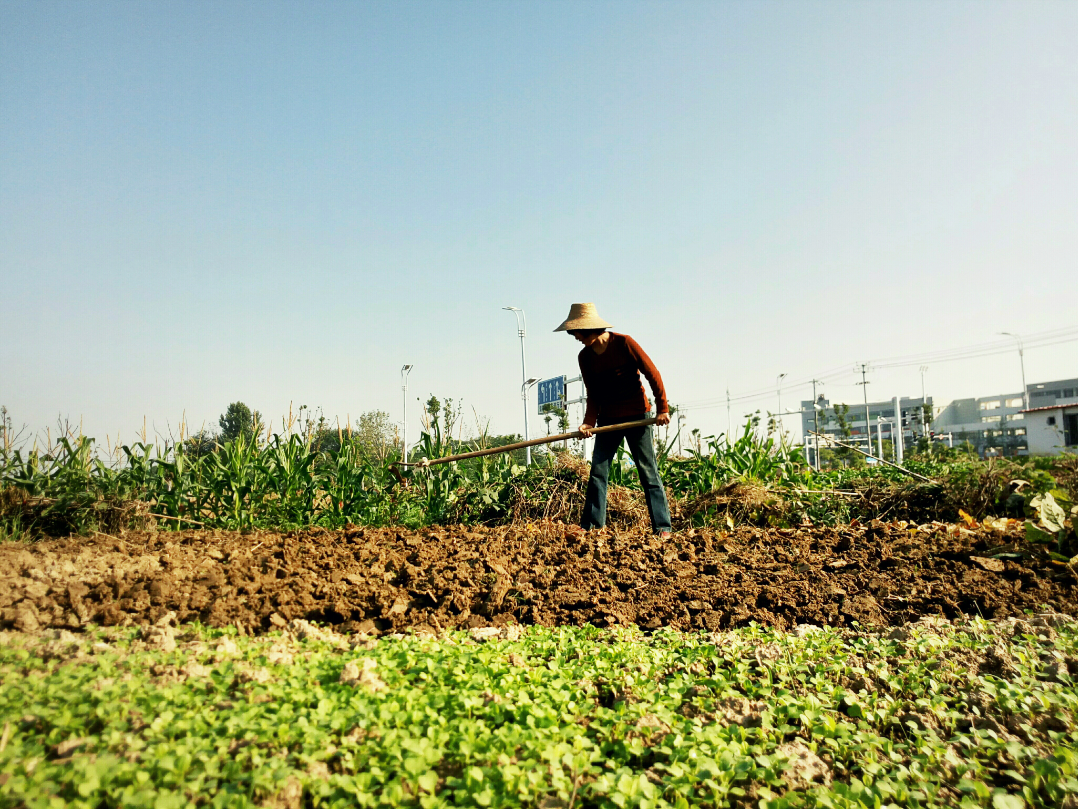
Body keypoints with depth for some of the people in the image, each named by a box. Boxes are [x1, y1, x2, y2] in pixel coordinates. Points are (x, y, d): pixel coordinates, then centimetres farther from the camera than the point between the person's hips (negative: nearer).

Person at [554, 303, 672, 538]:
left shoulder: (624, 343, -13)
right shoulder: (585, 357, 1)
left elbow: (653, 374, -9)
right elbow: (593, 395, 5)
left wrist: (662, 408, -8)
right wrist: (589, 422, -9)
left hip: (636, 416, -4)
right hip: (607, 419, 5)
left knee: (648, 472, -3)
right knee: (597, 473, 0)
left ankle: (663, 528, 0)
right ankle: (589, 527, 3)